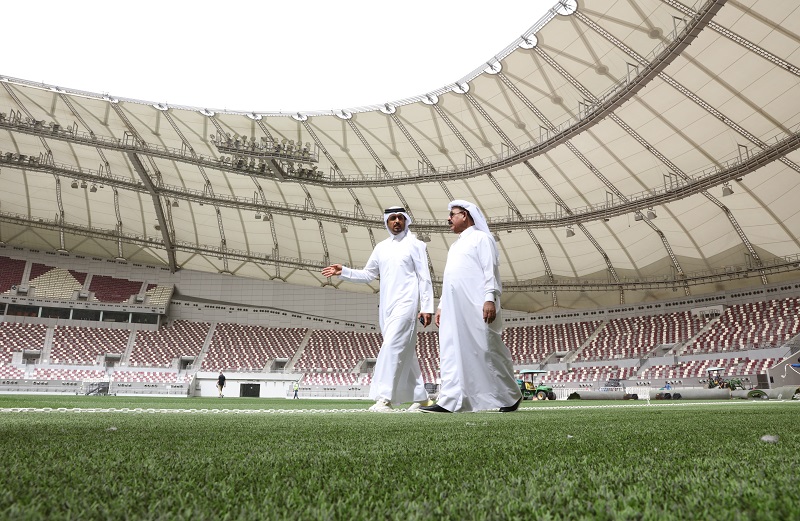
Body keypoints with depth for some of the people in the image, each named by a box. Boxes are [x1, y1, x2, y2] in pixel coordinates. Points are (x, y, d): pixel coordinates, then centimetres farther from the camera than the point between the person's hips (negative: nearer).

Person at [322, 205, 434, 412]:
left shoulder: (415, 245, 0)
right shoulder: (381, 247, 15)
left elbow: (424, 278, -3)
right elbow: (368, 274, 18)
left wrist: (427, 307, -10)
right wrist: (343, 272, 4)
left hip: (406, 304, -6)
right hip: (386, 307, 6)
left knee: (391, 347, -18)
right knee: (405, 352, 10)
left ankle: (384, 398, -19)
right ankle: (420, 397, 19)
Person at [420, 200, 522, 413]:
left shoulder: (481, 238, 1)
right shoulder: (456, 245, 27)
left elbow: (490, 270, -9)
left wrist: (490, 298, -20)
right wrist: (441, 305, 20)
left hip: (476, 308, -8)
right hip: (454, 310, 8)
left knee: (487, 350, -4)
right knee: (452, 353, 1)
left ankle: (511, 396, 10)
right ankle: (450, 401, 0)